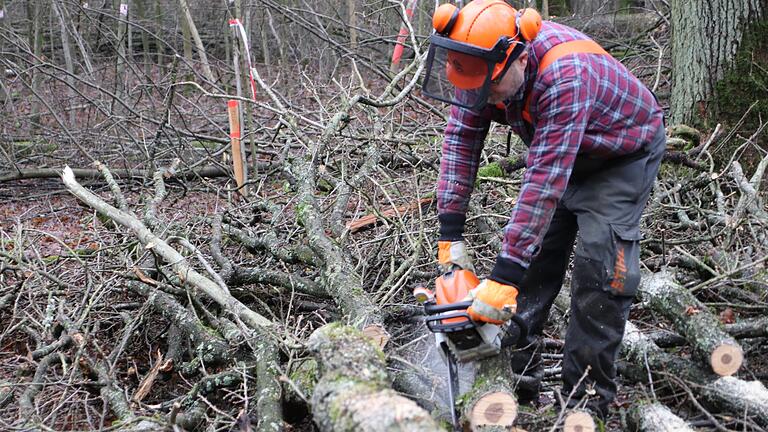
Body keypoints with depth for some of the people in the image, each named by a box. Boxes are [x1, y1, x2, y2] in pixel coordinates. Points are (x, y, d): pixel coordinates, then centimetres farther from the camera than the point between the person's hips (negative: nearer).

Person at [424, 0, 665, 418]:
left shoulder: (564, 74, -42)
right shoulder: (483, 63, -21)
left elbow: (545, 181, -44)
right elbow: (461, 140, -17)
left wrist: (505, 277, -43)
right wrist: (450, 233, -22)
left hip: (623, 154, -6)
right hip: (554, 152, 7)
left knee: (600, 271, -15)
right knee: (533, 257, 2)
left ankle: (586, 398, -3)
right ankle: (515, 375, 11)